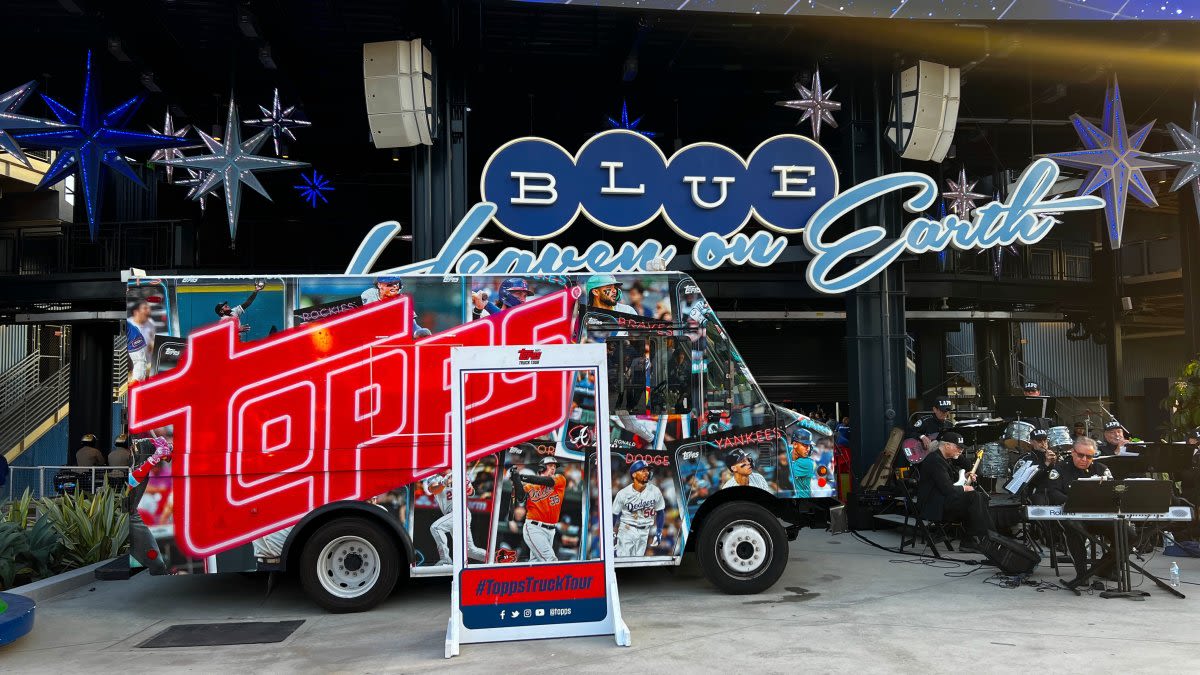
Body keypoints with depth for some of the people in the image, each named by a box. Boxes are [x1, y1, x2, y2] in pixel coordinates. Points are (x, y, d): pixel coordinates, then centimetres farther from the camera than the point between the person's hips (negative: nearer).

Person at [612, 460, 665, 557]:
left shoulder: (655, 491, -6)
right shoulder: (623, 493, -12)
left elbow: (660, 512, 8)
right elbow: (614, 514, -1)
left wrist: (659, 533, 5)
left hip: (644, 531, 3)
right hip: (626, 530, -3)